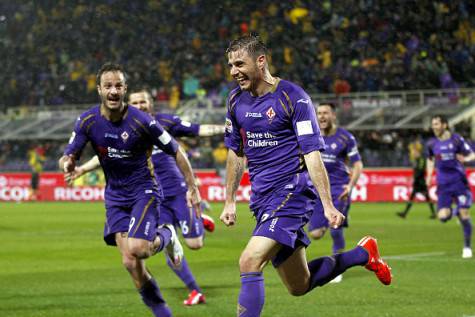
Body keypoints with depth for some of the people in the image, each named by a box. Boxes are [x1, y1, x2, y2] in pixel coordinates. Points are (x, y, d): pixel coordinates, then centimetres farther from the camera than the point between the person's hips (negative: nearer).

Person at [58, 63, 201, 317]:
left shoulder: (141, 121, -18)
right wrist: (67, 164, -31)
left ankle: (166, 237, 12)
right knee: (129, 262, -6)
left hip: (144, 191, -3)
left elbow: (175, 151, -7)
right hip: (115, 196, 4)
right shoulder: (87, 121, -9)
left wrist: (192, 186, -5)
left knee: (137, 249, -23)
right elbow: (68, 157, -6)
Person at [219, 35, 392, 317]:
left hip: (292, 193, -7)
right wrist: (230, 202, 17)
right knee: (300, 286, 11)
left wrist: (328, 205, -17)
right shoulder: (236, 100, 8)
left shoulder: (293, 97, -11)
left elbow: (312, 154, -13)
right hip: (263, 199, 7)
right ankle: (363, 254, 33)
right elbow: (235, 153, 19)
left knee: (250, 262, -24)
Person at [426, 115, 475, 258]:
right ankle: (455, 211, 24)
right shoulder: (431, 143, 5)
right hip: (443, 184, 3)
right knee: (443, 217, -12)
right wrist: (429, 175, 10)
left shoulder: (456, 139, -5)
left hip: (459, 182, -3)